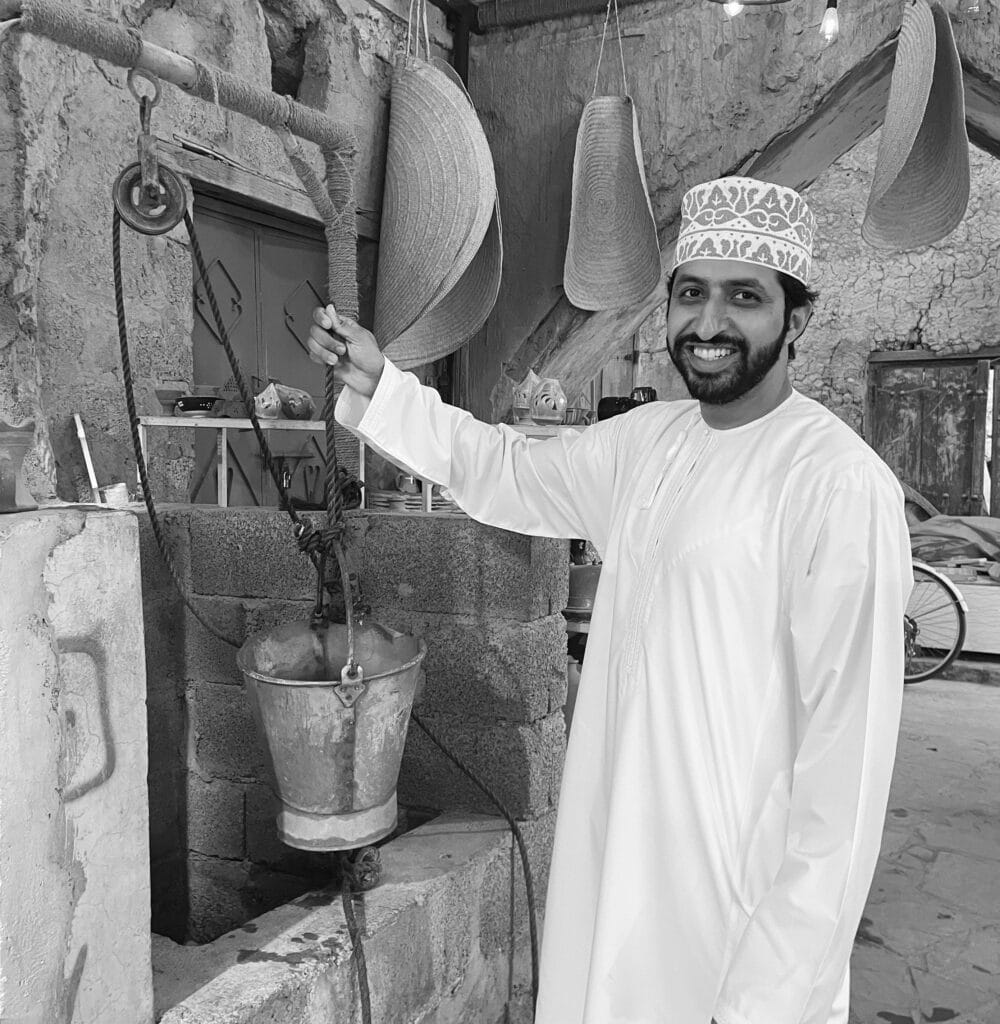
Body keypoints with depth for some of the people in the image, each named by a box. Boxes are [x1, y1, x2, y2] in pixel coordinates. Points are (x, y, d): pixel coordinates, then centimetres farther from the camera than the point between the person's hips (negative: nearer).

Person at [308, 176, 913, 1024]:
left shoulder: (842, 486, -20)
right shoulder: (649, 439, 2)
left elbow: (848, 754, -20)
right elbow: (508, 472, 16)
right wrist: (377, 383, 8)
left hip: (735, 911, -6)